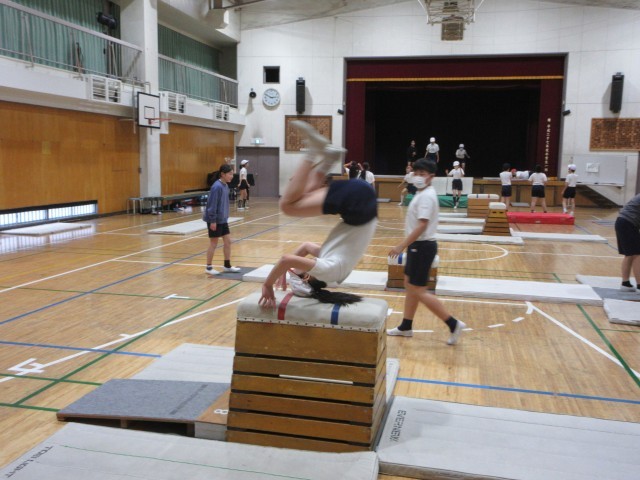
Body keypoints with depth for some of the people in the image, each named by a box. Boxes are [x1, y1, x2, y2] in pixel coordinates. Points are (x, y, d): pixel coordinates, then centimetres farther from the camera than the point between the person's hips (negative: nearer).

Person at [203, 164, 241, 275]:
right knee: (213, 243, 1)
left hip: (223, 220, 9)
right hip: (215, 220, -9)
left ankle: (227, 266, 22)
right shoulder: (217, 187, -20)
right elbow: (212, 205, -21)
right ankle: (208, 268, 13)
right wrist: (213, 220, -21)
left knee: (227, 241, 11)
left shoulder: (225, 185, 8)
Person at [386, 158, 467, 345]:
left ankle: (453, 324, 0)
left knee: (418, 291, -6)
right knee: (410, 286, 16)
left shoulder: (426, 196, -19)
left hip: (422, 246, -10)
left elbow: (421, 226, -26)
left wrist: (401, 245, -25)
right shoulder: (423, 193, 12)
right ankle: (406, 327, 27)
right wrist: (406, 245, 20)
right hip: (418, 246, 10)